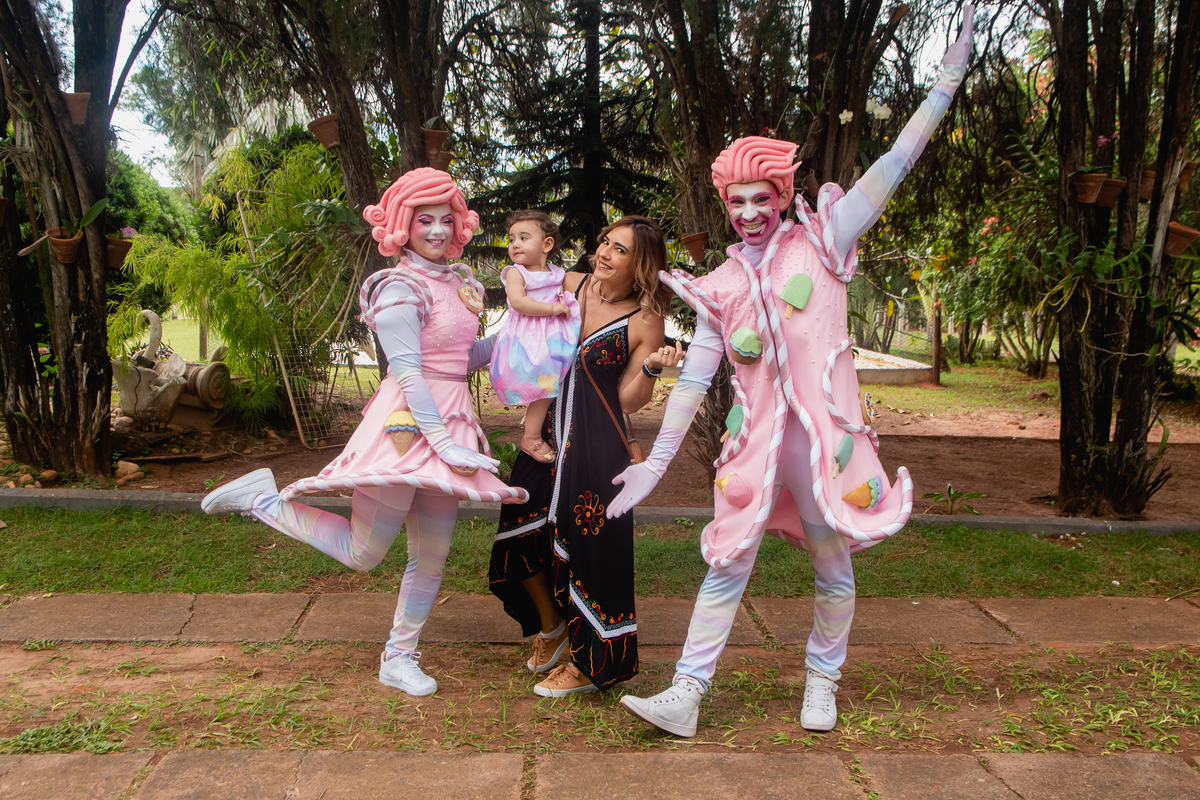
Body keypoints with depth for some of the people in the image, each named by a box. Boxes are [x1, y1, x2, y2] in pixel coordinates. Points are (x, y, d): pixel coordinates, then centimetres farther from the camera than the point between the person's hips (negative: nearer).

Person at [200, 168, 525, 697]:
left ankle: (399, 658, 26)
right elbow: (408, 374, -17)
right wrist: (446, 444, -21)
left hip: (450, 424, 8)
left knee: (432, 556, 11)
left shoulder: (457, 281, 14)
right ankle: (263, 498, 13)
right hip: (409, 425, -8)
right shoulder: (400, 288, -11)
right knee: (363, 553, -2)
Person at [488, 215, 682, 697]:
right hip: (549, 431, 6)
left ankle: (590, 663, 12)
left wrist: (652, 367, -25)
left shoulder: (645, 322, -8)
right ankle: (550, 627, 31)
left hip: (598, 444, -5)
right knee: (520, 530, 5)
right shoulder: (571, 286, 5)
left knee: (589, 544, -6)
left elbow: (629, 400, -8)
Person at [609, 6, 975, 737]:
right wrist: (657, 461, 3)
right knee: (728, 567, 1)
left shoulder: (820, 244, 2)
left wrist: (948, 81, -7)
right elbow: (694, 380, 7)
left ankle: (823, 685, 30)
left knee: (834, 568, 10)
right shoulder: (721, 287, 7)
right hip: (756, 439, 2)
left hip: (825, 432, -1)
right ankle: (686, 698, 5)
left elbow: (893, 168, -3)